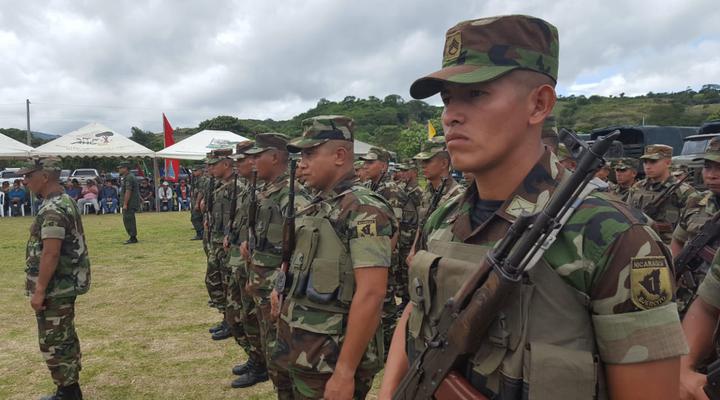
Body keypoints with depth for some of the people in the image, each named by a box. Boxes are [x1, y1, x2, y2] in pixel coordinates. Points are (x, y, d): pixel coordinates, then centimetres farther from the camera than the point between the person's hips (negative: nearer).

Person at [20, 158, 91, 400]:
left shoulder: (52, 210, -20)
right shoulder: (65, 201, 11)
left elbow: (50, 254, -25)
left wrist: (39, 290, -21)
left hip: (55, 289, -10)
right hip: (65, 285, 10)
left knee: (53, 344, 0)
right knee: (65, 339, 17)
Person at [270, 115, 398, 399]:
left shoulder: (364, 210, -18)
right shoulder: (318, 207, 9)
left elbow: (371, 295, -24)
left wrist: (345, 371, -24)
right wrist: (286, 292, 8)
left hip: (330, 360, -8)